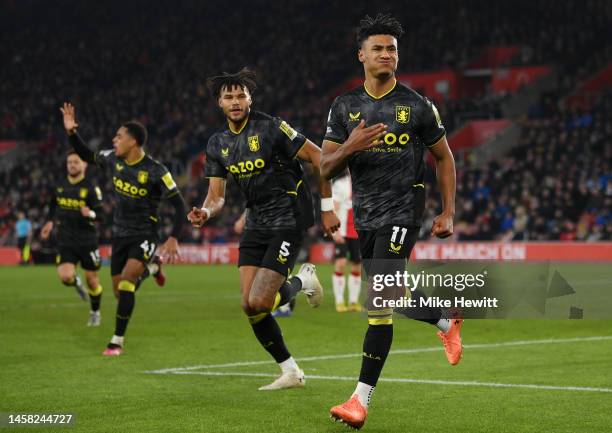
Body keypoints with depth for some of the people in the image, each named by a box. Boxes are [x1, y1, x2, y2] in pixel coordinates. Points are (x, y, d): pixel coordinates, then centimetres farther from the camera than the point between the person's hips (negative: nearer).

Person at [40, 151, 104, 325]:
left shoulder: (91, 188, -8)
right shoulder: (60, 186, 4)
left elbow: (100, 215, -10)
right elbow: (53, 205, 24)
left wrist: (90, 214, -31)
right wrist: (50, 222, 12)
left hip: (87, 240, -2)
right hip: (65, 240, 2)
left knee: (92, 280, 6)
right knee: (65, 277, -18)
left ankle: (95, 313, 32)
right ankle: (77, 283, 20)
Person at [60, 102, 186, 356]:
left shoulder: (155, 172, -19)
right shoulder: (114, 159, -3)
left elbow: (179, 205, -14)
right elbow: (87, 156, 15)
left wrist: (173, 238, -22)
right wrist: (71, 132, 0)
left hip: (144, 235, -6)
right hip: (120, 234, 6)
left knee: (126, 283, -23)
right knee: (120, 292, 9)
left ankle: (117, 342, -12)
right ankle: (151, 268, 41)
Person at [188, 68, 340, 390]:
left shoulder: (271, 128, -13)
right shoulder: (217, 144, 7)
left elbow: (318, 158, -9)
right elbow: (217, 195, 8)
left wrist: (326, 208, -8)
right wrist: (205, 213, -15)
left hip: (288, 219, -7)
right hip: (256, 223, 7)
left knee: (259, 303, -17)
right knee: (249, 307, -1)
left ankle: (303, 281, 15)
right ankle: (290, 372, 14)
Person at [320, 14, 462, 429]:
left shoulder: (418, 106, -2)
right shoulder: (344, 107, 5)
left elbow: (444, 158, 7)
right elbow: (326, 168, 4)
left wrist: (448, 212, 1)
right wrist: (349, 147, -18)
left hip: (402, 211, -5)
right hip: (365, 215, 5)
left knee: (379, 301, -15)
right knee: (392, 294, 17)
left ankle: (362, 400, -15)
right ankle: (447, 322, 49)